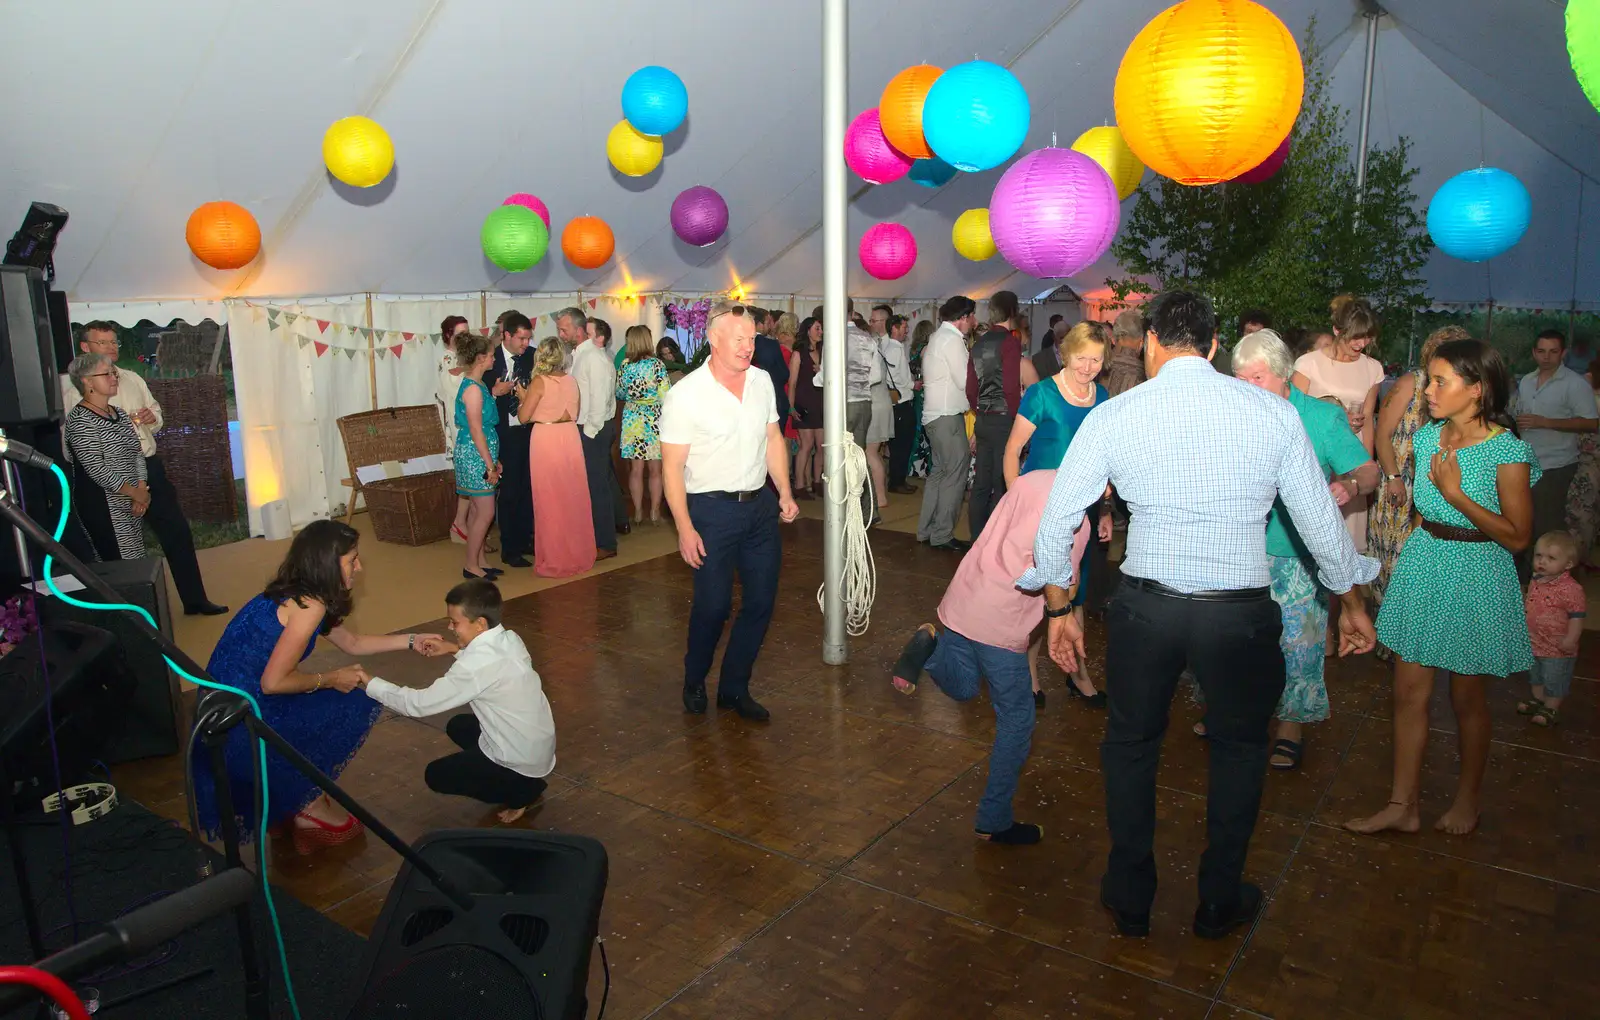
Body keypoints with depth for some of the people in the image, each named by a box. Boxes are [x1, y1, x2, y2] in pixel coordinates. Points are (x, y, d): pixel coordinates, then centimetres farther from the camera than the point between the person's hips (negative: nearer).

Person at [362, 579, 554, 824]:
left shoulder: (476, 666, -27)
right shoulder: (510, 640, -3)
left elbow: (420, 703, -22)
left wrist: (369, 684, -11)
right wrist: (456, 649, 6)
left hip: (521, 761, -8)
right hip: (538, 745, 8)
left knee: (435, 775, 10)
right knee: (457, 727, 25)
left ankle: (520, 791, 3)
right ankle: (522, 782, 15)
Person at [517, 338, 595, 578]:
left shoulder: (539, 382, -12)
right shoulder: (571, 381, 4)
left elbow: (523, 417, -10)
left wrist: (522, 398, 7)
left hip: (546, 439, -5)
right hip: (569, 437, 5)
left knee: (551, 501, 4)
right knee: (573, 497, 14)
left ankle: (556, 560, 11)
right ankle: (580, 553, 25)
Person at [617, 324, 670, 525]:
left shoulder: (625, 365, 1)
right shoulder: (656, 364, -9)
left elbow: (619, 393, 12)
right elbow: (665, 395, -11)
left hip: (632, 420, 3)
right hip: (653, 418, -3)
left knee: (635, 469, 9)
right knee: (655, 470, 7)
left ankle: (638, 512, 14)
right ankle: (655, 512, 12)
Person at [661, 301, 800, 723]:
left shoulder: (762, 380, 4)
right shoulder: (685, 395, -13)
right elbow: (672, 466, -12)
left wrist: (785, 492, 6)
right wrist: (685, 529, -15)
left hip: (760, 505, 6)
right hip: (713, 509, -6)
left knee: (761, 601, 9)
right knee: (712, 605, -1)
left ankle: (734, 688, 26)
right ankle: (694, 684, 27)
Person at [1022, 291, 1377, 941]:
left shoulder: (1113, 416, -4)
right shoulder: (1273, 413, -3)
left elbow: (1056, 522, -1)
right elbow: (1320, 521, 4)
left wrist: (1059, 609, 12)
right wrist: (1351, 604, 19)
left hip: (1144, 607, 0)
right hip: (1240, 614, 1)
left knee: (1130, 742, 21)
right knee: (1239, 747, 24)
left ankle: (1129, 898, 35)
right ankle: (1220, 901, 37)